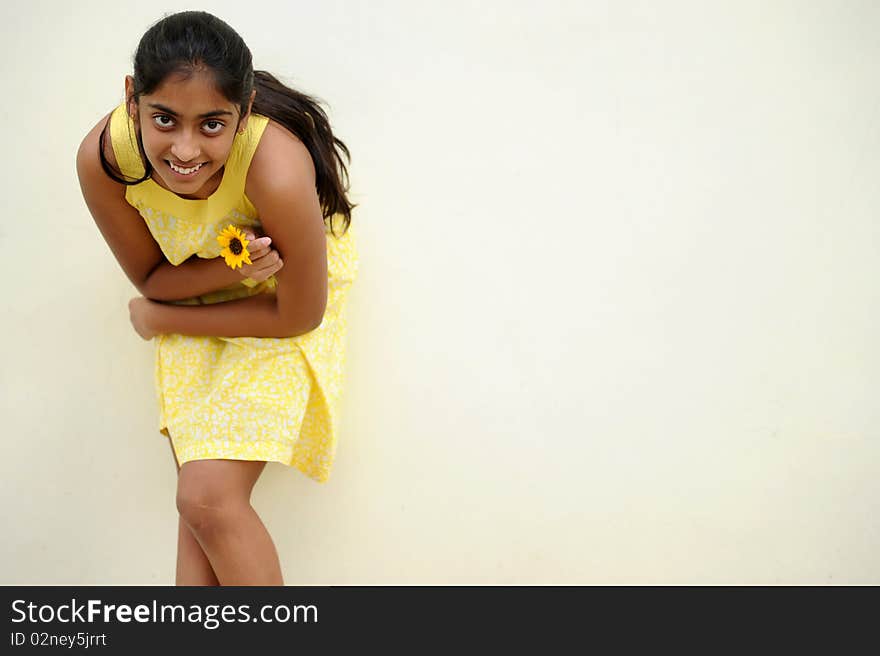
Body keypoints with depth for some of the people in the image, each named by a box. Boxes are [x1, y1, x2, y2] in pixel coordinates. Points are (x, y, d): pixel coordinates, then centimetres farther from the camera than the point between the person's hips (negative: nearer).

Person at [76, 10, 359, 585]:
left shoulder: (277, 172, -39)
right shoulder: (103, 159, -27)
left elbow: (299, 315, -23)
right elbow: (151, 276, -9)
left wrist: (159, 318, -13)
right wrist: (227, 267, -31)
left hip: (284, 296, -4)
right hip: (195, 287, 4)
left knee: (210, 498, -12)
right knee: (200, 501, 2)